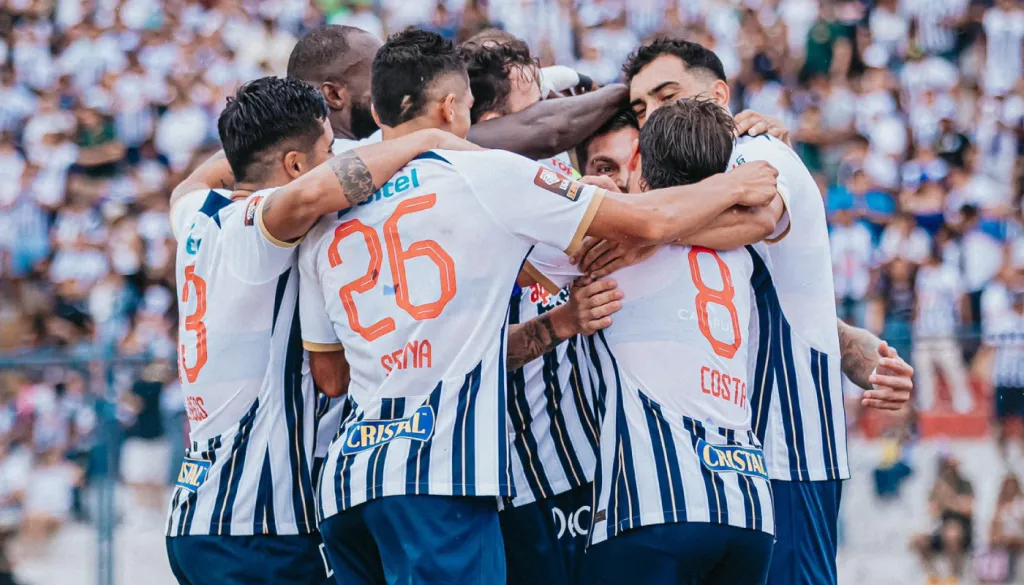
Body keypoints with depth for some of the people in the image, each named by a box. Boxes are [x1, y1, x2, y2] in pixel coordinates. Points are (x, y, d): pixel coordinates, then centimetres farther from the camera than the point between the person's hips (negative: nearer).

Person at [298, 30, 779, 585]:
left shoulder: (324, 220, 16)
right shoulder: (483, 177, 1)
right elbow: (649, 220, 3)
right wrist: (735, 185, 22)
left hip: (344, 479, 6)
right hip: (440, 476, -6)